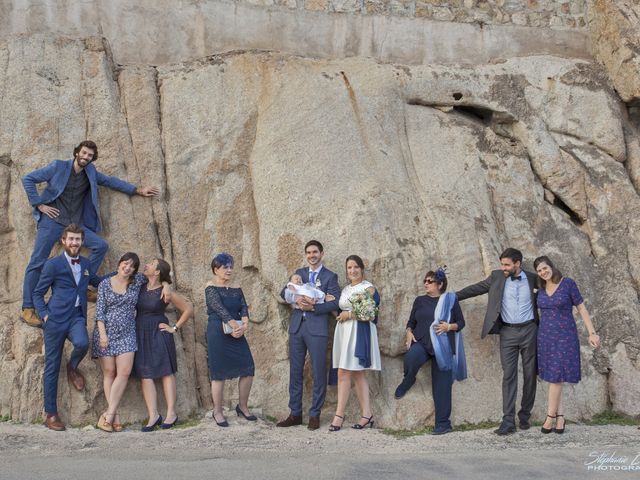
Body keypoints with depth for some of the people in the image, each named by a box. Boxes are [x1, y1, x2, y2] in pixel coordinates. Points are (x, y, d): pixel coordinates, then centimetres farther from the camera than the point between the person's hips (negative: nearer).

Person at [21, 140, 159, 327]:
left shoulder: (90, 173, 10)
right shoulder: (59, 167, -3)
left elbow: (110, 181, 20)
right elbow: (28, 179, 0)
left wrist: (137, 190, 16)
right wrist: (39, 204, -8)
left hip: (76, 224, 5)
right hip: (53, 220, -5)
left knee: (101, 245, -9)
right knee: (37, 262, -7)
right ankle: (27, 309, -3)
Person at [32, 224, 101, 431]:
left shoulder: (86, 264, 14)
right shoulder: (53, 264, -1)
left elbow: (97, 281, 32)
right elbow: (37, 293, 3)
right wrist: (44, 314, -10)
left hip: (77, 317, 3)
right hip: (56, 319, -3)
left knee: (82, 343, -30)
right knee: (52, 367, 0)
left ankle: (73, 367, 6)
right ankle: (51, 414, 11)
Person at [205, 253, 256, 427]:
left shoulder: (236, 289, 14)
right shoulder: (211, 288, -4)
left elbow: (244, 308, 1)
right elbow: (220, 308, -16)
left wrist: (244, 324, -18)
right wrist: (235, 325, -24)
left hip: (237, 333, 6)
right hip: (218, 333, -6)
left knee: (248, 370, 1)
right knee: (219, 373, -2)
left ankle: (242, 407, 19)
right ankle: (217, 412, 11)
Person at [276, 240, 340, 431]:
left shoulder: (330, 277, 3)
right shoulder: (299, 273, 16)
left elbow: (334, 303, -7)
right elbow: (284, 292, 8)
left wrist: (313, 307, -17)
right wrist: (296, 299, -11)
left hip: (317, 329, -4)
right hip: (297, 327, 4)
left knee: (319, 373, -1)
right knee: (295, 372, 8)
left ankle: (315, 415, 9)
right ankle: (295, 413, 16)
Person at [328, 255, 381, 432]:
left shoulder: (368, 288, -4)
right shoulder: (345, 289, 19)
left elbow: (371, 314, -12)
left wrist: (349, 315, -9)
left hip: (359, 333, -7)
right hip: (344, 332, 7)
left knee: (343, 373, -11)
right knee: (358, 374, 6)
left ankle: (339, 415, -7)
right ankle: (367, 415, 7)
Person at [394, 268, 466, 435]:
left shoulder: (450, 300, 5)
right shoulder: (419, 300, 14)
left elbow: (461, 323, 6)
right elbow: (411, 322, 17)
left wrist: (450, 326, -13)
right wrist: (409, 333, -3)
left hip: (442, 347, -1)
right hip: (421, 342, 1)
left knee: (441, 385, -2)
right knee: (411, 359, -34)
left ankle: (443, 423, 8)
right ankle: (407, 381, -2)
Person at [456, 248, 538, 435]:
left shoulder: (532, 278, 1)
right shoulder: (497, 277, 2)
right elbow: (476, 288, 6)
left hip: (529, 330, 0)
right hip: (508, 332, 0)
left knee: (529, 375, 5)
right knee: (508, 376, -5)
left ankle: (524, 416, 18)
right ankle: (508, 421, -8)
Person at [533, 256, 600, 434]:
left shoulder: (568, 283, -9)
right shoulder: (540, 288, 5)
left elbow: (582, 308, -6)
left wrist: (592, 333, -10)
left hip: (565, 337, -5)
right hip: (545, 337, 5)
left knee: (555, 376, -6)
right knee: (554, 378, 5)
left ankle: (550, 417, 5)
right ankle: (560, 417, 11)